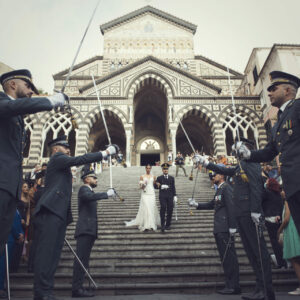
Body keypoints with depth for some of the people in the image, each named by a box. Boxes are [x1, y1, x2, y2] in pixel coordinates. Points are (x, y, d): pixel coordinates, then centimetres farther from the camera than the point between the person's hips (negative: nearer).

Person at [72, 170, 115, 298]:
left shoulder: (90, 191, 24)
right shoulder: (83, 189, -3)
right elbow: (89, 196, -26)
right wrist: (107, 194, -25)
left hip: (89, 230, 9)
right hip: (85, 229, -9)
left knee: (84, 260, 6)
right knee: (81, 259, -13)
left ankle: (78, 287, 8)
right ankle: (77, 288, -15)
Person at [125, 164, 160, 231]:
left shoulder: (153, 177, 9)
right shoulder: (142, 177, 4)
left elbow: (155, 185, 15)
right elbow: (140, 187, 1)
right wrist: (143, 184, -17)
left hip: (152, 194, 2)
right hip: (145, 195, -2)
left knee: (152, 209, 0)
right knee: (145, 209, -10)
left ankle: (152, 224, 9)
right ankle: (146, 225, -8)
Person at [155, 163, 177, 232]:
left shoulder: (172, 178, 14)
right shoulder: (159, 178, 9)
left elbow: (173, 188, 12)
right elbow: (155, 186, 6)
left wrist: (175, 196, 4)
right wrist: (161, 186, -11)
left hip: (170, 196, 2)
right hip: (162, 196, -2)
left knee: (170, 210, -1)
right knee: (163, 208, -21)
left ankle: (168, 225, 13)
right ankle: (162, 225, -16)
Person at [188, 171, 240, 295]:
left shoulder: (226, 188, -10)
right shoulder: (219, 190, 20)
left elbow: (231, 206, -17)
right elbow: (212, 205, 23)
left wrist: (232, 227, -21)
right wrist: (196, 205, 15)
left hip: (225, 229, -10)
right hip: (219, 229, 10)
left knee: (229, 256, -5)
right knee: (225, 257, 13)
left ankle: (233, 287, 2)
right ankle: (230, 285, 21)